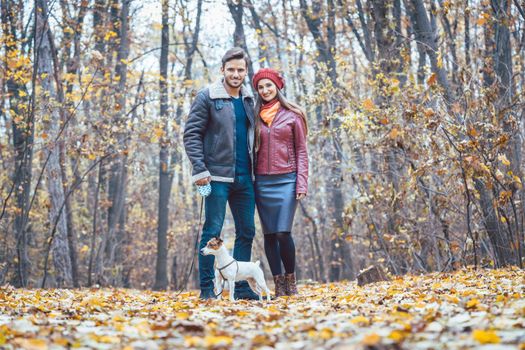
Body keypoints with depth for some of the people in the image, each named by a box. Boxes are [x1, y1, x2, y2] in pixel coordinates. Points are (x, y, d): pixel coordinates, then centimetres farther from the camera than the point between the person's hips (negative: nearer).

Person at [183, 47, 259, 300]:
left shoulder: (248, 99, 14)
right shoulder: (207, 97, -3)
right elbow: (191, 134, -6)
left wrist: (253, 169, 13)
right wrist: (199, 169, -15)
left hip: (244, 178, 6)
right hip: (218, 176, -6)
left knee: (247, 232, 7)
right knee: (212, 231, -5)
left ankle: (241, 287, 15)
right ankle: (207, 288, 2)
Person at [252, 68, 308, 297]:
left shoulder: (293, 115, 4)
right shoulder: (255, 117, 11)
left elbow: (301, 151, 3)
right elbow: (251, 149, 12)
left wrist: (302, 183, -6)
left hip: (286, 181, -3)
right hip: (262, 182, 3)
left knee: (283, 233, -11)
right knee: (269, 234, 2)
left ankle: (290, 278, 7)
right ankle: (278, 283, 8)